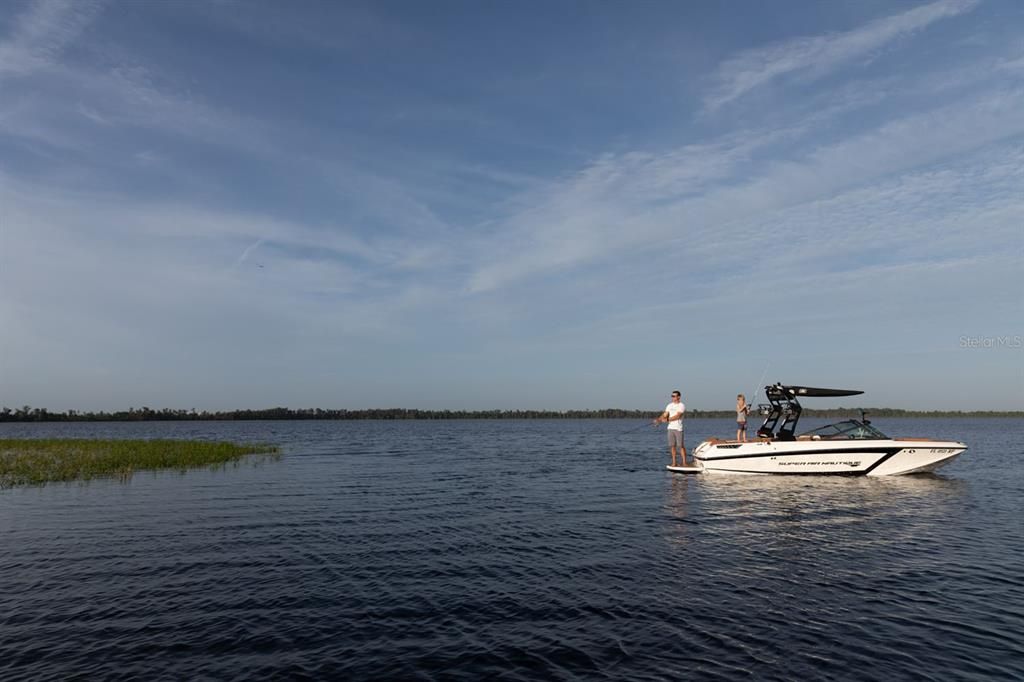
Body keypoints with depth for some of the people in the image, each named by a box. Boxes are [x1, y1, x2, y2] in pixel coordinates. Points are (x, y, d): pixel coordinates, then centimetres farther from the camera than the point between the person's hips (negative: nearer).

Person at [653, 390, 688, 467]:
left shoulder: (681, 406, -6)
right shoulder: (669, 405, 13)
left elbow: (677, 416, -17)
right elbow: (664, 415, 9)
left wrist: (667, 419, -20)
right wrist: (658, 420, -9)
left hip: (678, 428, -5)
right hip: (670, 428, 5)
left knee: (681, 446, -6)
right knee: (672, 445, 5)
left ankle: (684, 462, 0)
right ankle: (674, 462, 11)